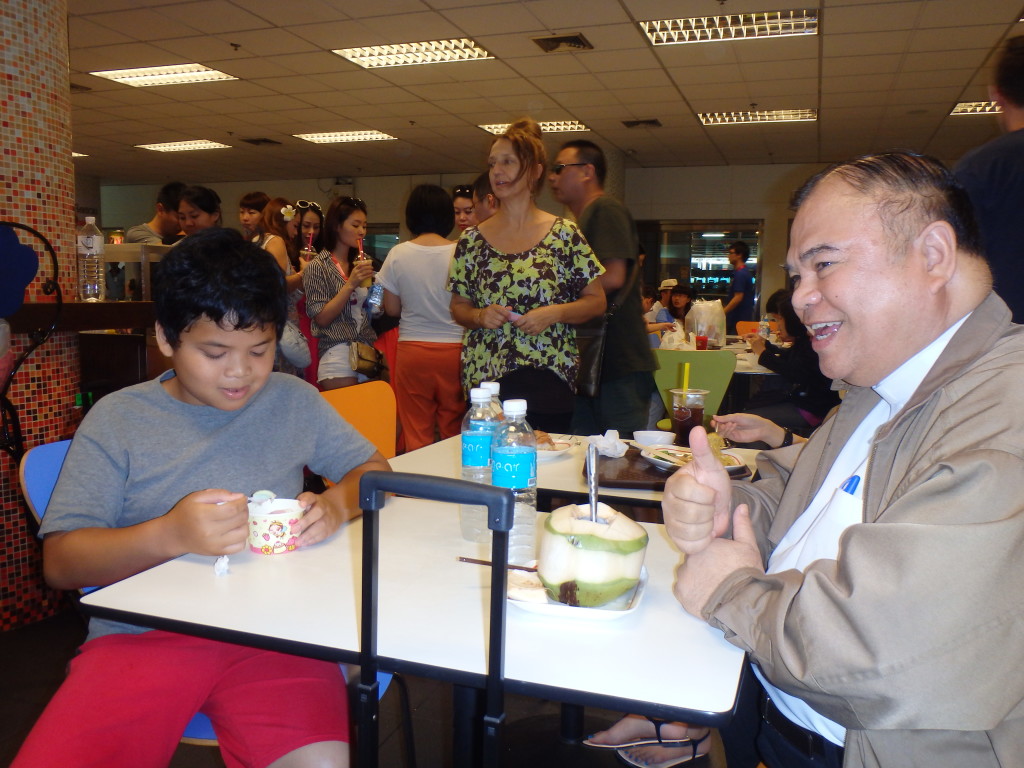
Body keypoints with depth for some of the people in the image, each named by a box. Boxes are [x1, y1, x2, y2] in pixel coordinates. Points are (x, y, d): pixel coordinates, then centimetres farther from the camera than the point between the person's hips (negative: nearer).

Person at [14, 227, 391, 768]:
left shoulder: (292, 401, 11)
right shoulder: (116, 419, 5)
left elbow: (373, 468, 16)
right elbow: (60, 561, 1)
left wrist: (337, 504, -7)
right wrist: (169, 536, -18)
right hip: (141, 636, 1)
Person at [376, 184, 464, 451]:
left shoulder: (398, 254, -3)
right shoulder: (459, 253, -6)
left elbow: (392, 309, 3)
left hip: (412, 350, 1)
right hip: (454, 349, 0)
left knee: (416, 434, 7)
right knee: (455, 434, 9)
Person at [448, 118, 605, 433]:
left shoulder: (565, 235, 0)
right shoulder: (472, 240, 6)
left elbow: (596, 301, 2)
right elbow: (458, 307, 12)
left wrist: (555, 313, -14)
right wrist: (480, 316, -8)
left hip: (548, 381, -1)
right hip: (484, 380, 2)